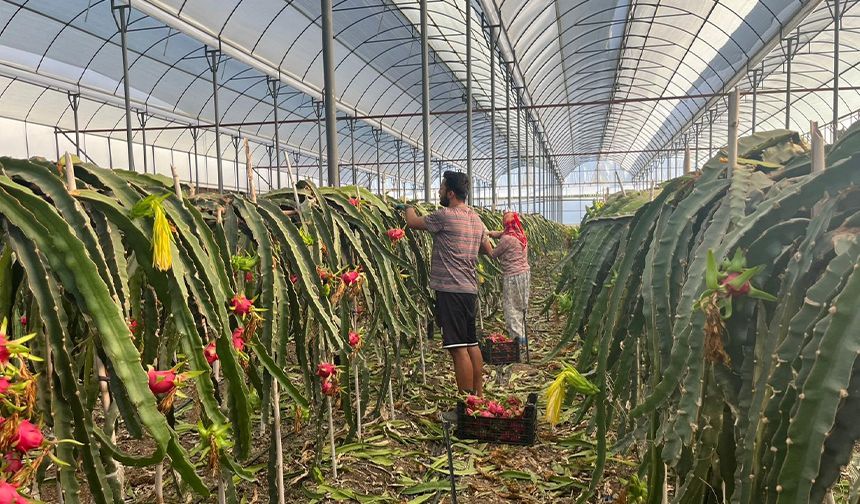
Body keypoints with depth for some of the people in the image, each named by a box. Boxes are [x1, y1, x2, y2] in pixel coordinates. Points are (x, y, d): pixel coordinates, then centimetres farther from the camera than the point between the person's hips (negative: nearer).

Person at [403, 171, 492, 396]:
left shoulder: (445, 216, -12)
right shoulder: (476, 219, 14)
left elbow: (413, 222, 0)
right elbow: (489, 250, 24)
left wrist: (409, 207, 21)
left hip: (450, 289, -9)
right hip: (470, 288, 9)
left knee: (458, 347, -7)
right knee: (472, 344, 15)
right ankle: (479, 396, 23)